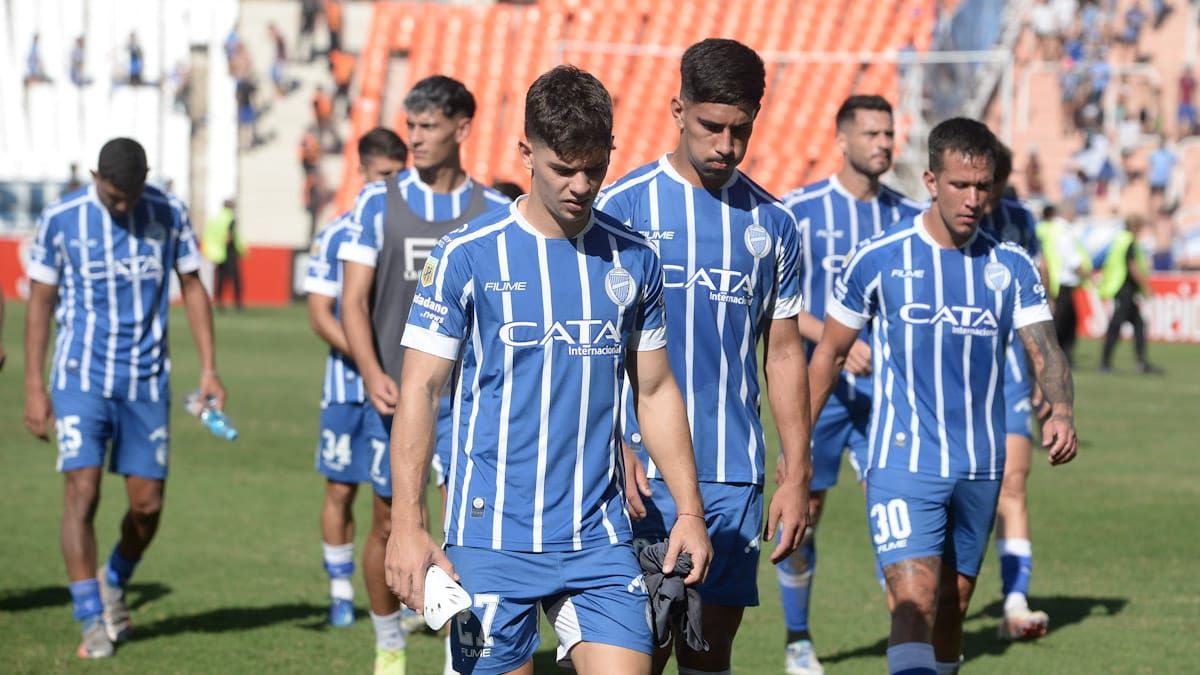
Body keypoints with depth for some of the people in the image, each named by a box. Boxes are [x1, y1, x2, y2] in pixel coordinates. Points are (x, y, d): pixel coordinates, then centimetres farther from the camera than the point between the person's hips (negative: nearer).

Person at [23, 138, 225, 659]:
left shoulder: (169, 214, 0)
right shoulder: (61, 220, -5)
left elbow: (192, 288, 9)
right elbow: (40, 302, 1)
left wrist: (209, 370, 3)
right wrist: (34, 388, -2)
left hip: (146, 381, 2)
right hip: (81, 378, -2)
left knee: (147, 503, 3)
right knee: (81, 493, -14)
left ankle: (114, 584, 32)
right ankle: (93, 621, -10)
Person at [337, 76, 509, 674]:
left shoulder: (493, 210, 2)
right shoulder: (378, 202, 1)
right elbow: (354, 299, -2)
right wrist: (372, 373, -16)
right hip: (395, 394, 1)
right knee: (390, 525, 10)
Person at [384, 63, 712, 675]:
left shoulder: (634, 260, 8)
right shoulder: (468, 255, -3)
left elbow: (656, 391, 17)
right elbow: (419, 389, -3)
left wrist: (690, 510, 10)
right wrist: (407, 525, -10)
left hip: (600, 539, 3)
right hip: (491, 539, -3)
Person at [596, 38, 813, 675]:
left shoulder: (772, 222, 10)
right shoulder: (624, 205, -2)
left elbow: (783, 353, 15)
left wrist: (797, 475, 10)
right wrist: (616, 452, -13)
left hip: (736, 478, 4)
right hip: (646, 474, -4)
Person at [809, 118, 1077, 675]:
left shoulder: (1011, 266, 3)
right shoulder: (879, 258, -5)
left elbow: (1044, 348, -5)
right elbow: (830, 352, 5)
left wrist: (1061, 410, -27)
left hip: (980, 469, 4)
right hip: (903, 464, -4)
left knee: (951, 608, 12)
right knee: (914, 604, -18)